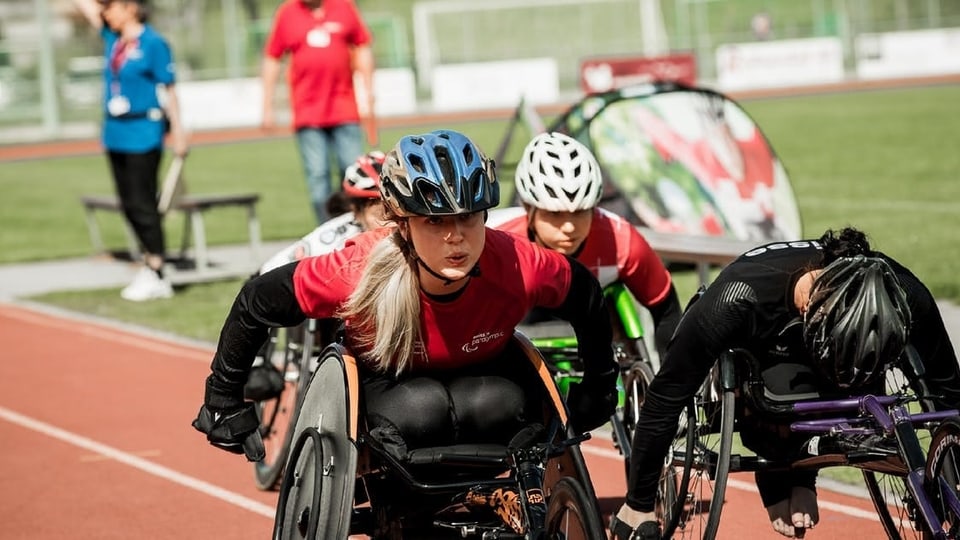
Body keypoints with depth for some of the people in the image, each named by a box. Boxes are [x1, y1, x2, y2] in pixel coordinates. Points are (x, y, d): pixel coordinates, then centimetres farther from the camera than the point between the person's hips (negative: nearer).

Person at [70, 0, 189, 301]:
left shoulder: (153, 44, -11)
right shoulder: (112, 37, 8)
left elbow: (170, 89, -9)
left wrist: (177, 130, -11)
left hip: (142, 136, -7)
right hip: (116, 133, 7)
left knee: (142, 205, -4)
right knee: (129, 205, 10)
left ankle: (156, 275, 2)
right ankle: (150, 266, 18)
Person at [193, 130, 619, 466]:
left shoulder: (518, 267, -31)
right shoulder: (360, 271, -34)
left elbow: (585, 296, -9)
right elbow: (256, 304, -21)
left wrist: (598, 389, 4)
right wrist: (224, 400, -10)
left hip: (479, 376, 2)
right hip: (386, 383, -2)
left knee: (503, 404, -32)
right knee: (420, 409, -36)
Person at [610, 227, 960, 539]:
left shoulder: (906, 299, -33)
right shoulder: (737, 300, -42)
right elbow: (665, 398, -32)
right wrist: (639, 506, -26)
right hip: (751, 354, -3)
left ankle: (800, 476, -3)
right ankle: (777, 480, -8)